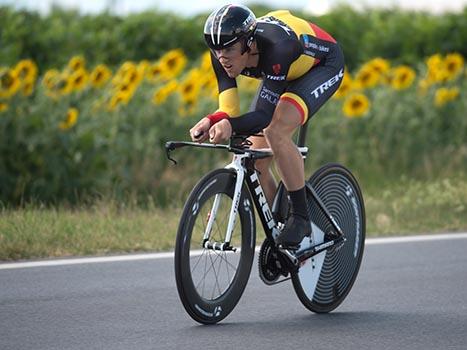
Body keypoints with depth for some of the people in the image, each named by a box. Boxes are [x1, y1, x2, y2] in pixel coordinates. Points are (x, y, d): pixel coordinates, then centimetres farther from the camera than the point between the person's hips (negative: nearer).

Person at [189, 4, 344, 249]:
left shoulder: (276, 47, -42)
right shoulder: (223, 54, -25)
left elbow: (266, 115, -43)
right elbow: (229, 110, -26)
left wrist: (231, 126, -61)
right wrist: (212, 121, -49)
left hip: (323, 65, -7)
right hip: (284, 72, 7)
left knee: (276, 132, -31)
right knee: (254, 162, -4)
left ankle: (300, 218, -19)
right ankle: (278, 238, 12)